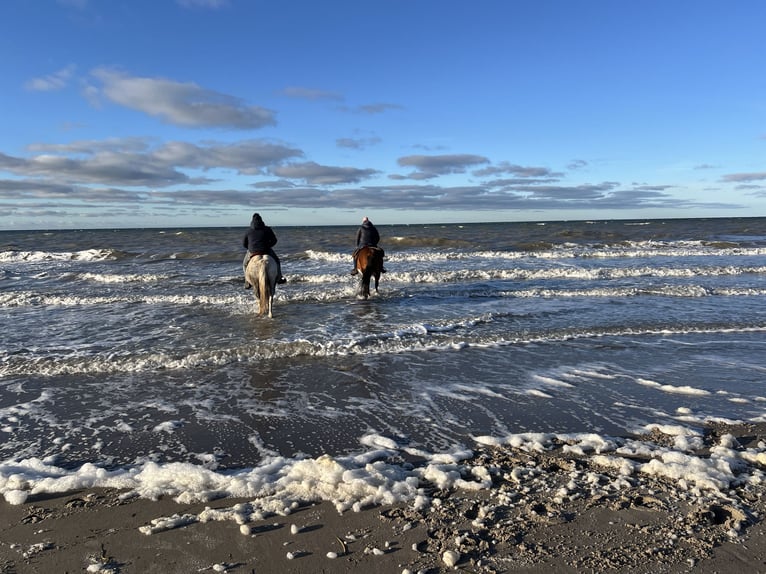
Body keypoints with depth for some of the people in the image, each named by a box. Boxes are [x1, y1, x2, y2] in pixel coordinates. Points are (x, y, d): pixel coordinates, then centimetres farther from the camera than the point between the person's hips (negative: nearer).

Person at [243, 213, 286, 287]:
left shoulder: (249, 231, 6)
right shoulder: (267, 229, 3)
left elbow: (244, 244, 11)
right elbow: (274, 240, 6)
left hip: (252, 252, 1)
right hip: (266, 251, -1)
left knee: (245, 264, 28)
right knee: (276, 261, 25)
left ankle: (247, 282, 23)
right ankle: (279, 279, 30)